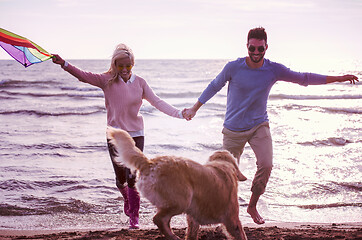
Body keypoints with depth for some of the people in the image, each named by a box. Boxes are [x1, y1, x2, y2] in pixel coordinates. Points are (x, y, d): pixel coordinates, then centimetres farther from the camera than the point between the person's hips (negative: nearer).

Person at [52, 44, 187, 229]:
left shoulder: (140, 82, 3)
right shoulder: (108, 81, -2)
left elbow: (157, 102, 0)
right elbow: (84, 76, -14)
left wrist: (178, 113, -11)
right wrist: (64, 64, -29)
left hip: (136, 134, 0)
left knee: (132, 177, -8)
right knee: (120, 178, 5)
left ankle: (134, 217, 5)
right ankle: (127, 199, 39)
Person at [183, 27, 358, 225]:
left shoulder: (274, 70, -6)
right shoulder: (233, 67, -12)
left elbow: (304, 78, 3)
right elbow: (214, 86, 4)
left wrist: (337, 78, 2)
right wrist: (194, 108, 8)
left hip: (259, 125, 1)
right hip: (234, 128, -1)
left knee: (266, 165, -19)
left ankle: (252, 206, 1)